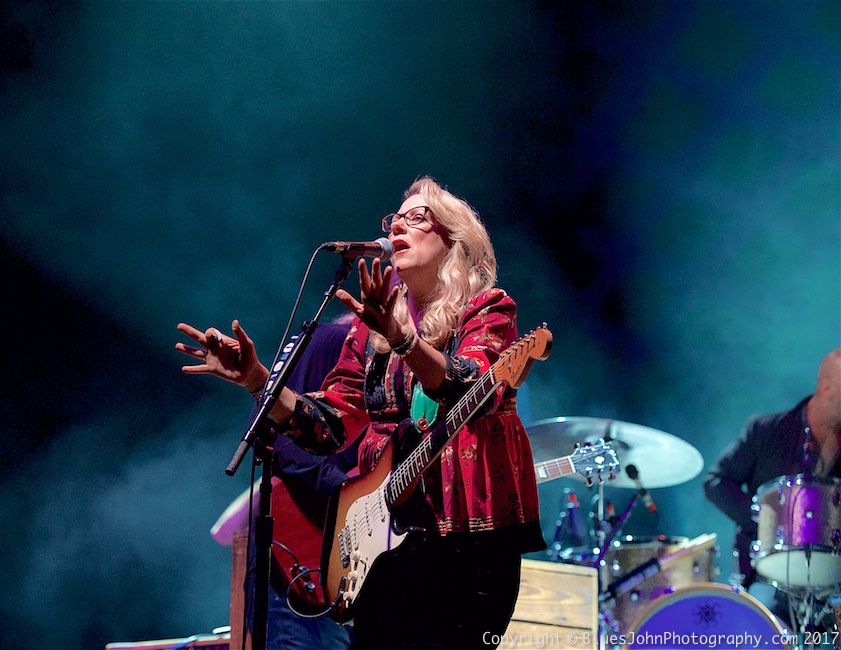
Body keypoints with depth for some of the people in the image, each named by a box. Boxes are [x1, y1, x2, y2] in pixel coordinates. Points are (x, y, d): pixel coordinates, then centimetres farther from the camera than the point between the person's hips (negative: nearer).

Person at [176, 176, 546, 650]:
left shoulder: (488, 310, -1)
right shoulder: (372, 326, 15)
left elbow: (474, 394, -22)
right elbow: (328, 426, 10)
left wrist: (402, 339, -38)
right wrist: (256, 378, -4)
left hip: (469, 537, -5)